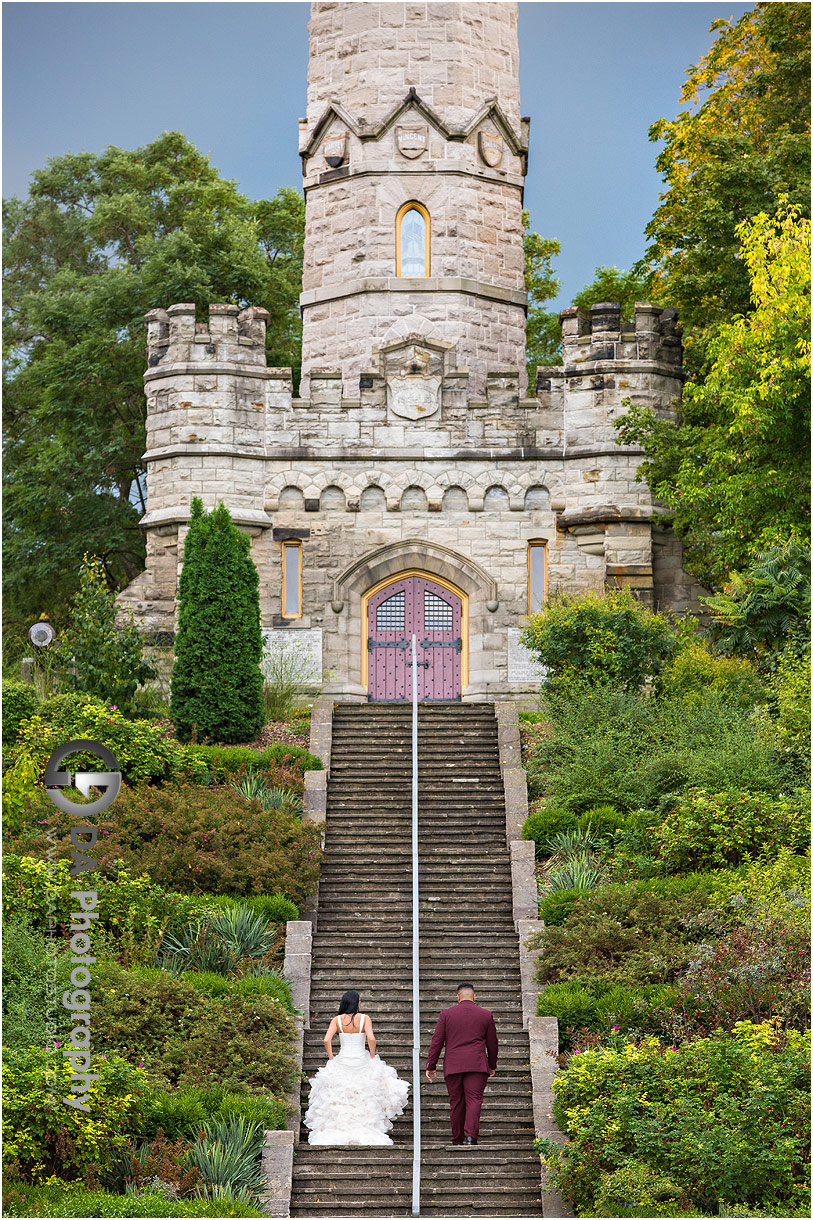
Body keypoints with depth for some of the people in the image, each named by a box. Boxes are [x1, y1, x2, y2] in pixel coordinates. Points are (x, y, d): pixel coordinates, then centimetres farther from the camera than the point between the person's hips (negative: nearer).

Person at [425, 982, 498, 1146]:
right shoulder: (485, 1015, 8)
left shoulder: (446, 1014, 5)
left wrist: (431, 1066, 7)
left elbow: (436, 1041, 3)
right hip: (477, 1065, 0)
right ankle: (471, 1135, -24)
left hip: (453, 1065, 1)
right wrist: (492, 1065, 26)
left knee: (456, 1103, 6)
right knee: (474, 1100, -5)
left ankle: (457, 1141, 9)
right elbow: (492, 1043, 14)